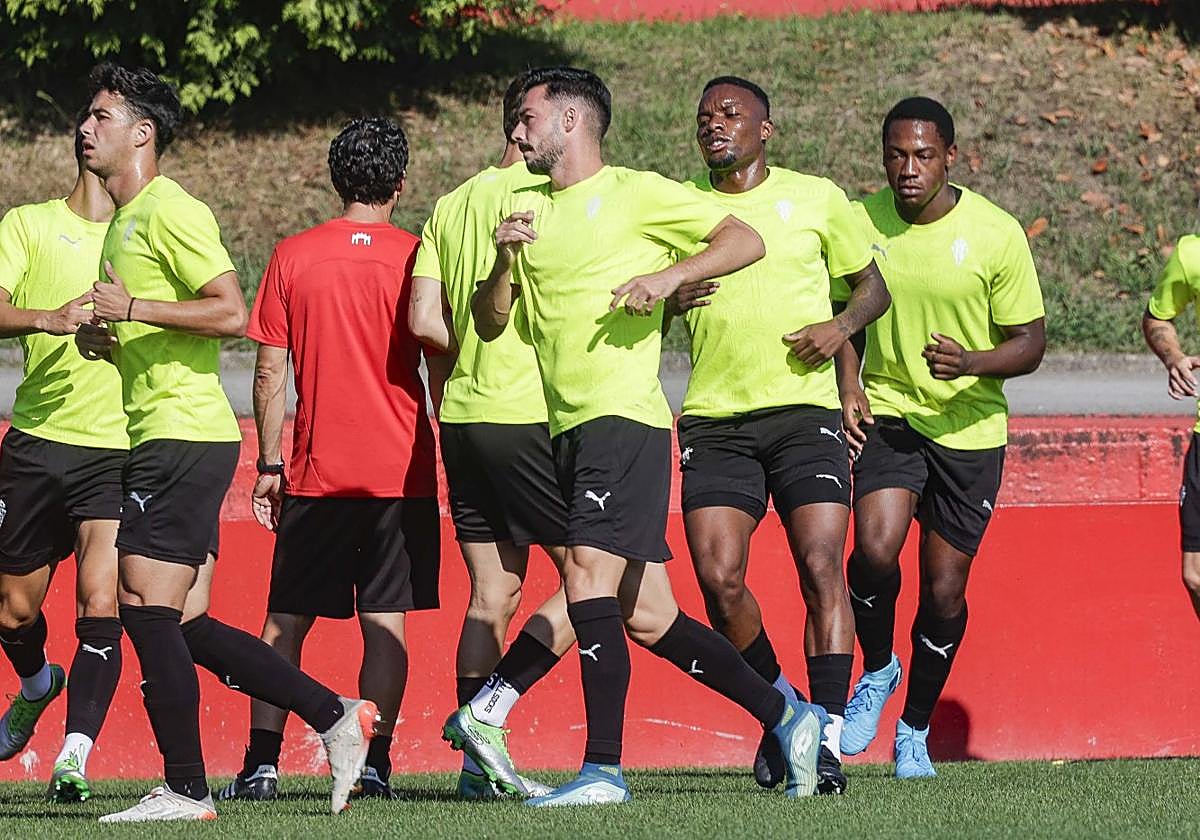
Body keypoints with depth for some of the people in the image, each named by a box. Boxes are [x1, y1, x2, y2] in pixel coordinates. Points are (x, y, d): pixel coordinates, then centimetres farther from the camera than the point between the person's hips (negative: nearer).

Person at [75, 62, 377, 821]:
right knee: (187, 627, 8)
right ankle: (336, 716, 13)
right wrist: (102, 338, 11)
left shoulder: (170, 211, -11)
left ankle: (186, 792, -6)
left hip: (184, 437, -10)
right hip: (161, 438, 10)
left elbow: (232, 313, -19)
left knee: (146, 608, -10)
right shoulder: (124, 221, 20)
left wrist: (132, 310, -19)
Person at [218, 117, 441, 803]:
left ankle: (262, 764, -3)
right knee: (385, 623, 2)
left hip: (317, 473, 1)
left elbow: (270, 373, 1)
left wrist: (269, 465, 7)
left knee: (286, 623, 5)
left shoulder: (293, 258, 1)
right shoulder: (417, 257, -2)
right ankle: (374, 765, -3)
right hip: (400, 468, -1)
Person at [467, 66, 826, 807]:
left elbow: (746, 241, -3)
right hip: (567, 431, 7)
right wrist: (506, 259, -2)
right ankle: (786, 718, 18)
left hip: (624, 417, -7)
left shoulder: (637, 193, -2)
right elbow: (489, 323, 16)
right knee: (647, 619, 6)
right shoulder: (523, 207, 17)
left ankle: (603, 769, -19)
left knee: (587, 574, -19)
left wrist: (670, 276, -17)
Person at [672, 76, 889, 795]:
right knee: (719, 578, -9)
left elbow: (874, 287, 15)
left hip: (804, 412, -2)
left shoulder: (816, 199, 6)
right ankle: (781, 706, 15)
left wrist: (842, 325, -6)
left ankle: (827, 741, -12)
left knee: (821, 568, -13)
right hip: (714, 422, 2)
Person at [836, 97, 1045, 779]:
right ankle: (878, 669, 7)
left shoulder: (996, 234, -11)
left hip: (970, 428, 0)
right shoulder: (860, 222, -5)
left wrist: (970, 363, -24)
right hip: (887, 412, 1)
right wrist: (847, 386, -4)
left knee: (944, 590, 3)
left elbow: (1031, 342, -5)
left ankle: (916, 729, 26)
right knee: (876, 547, -24)